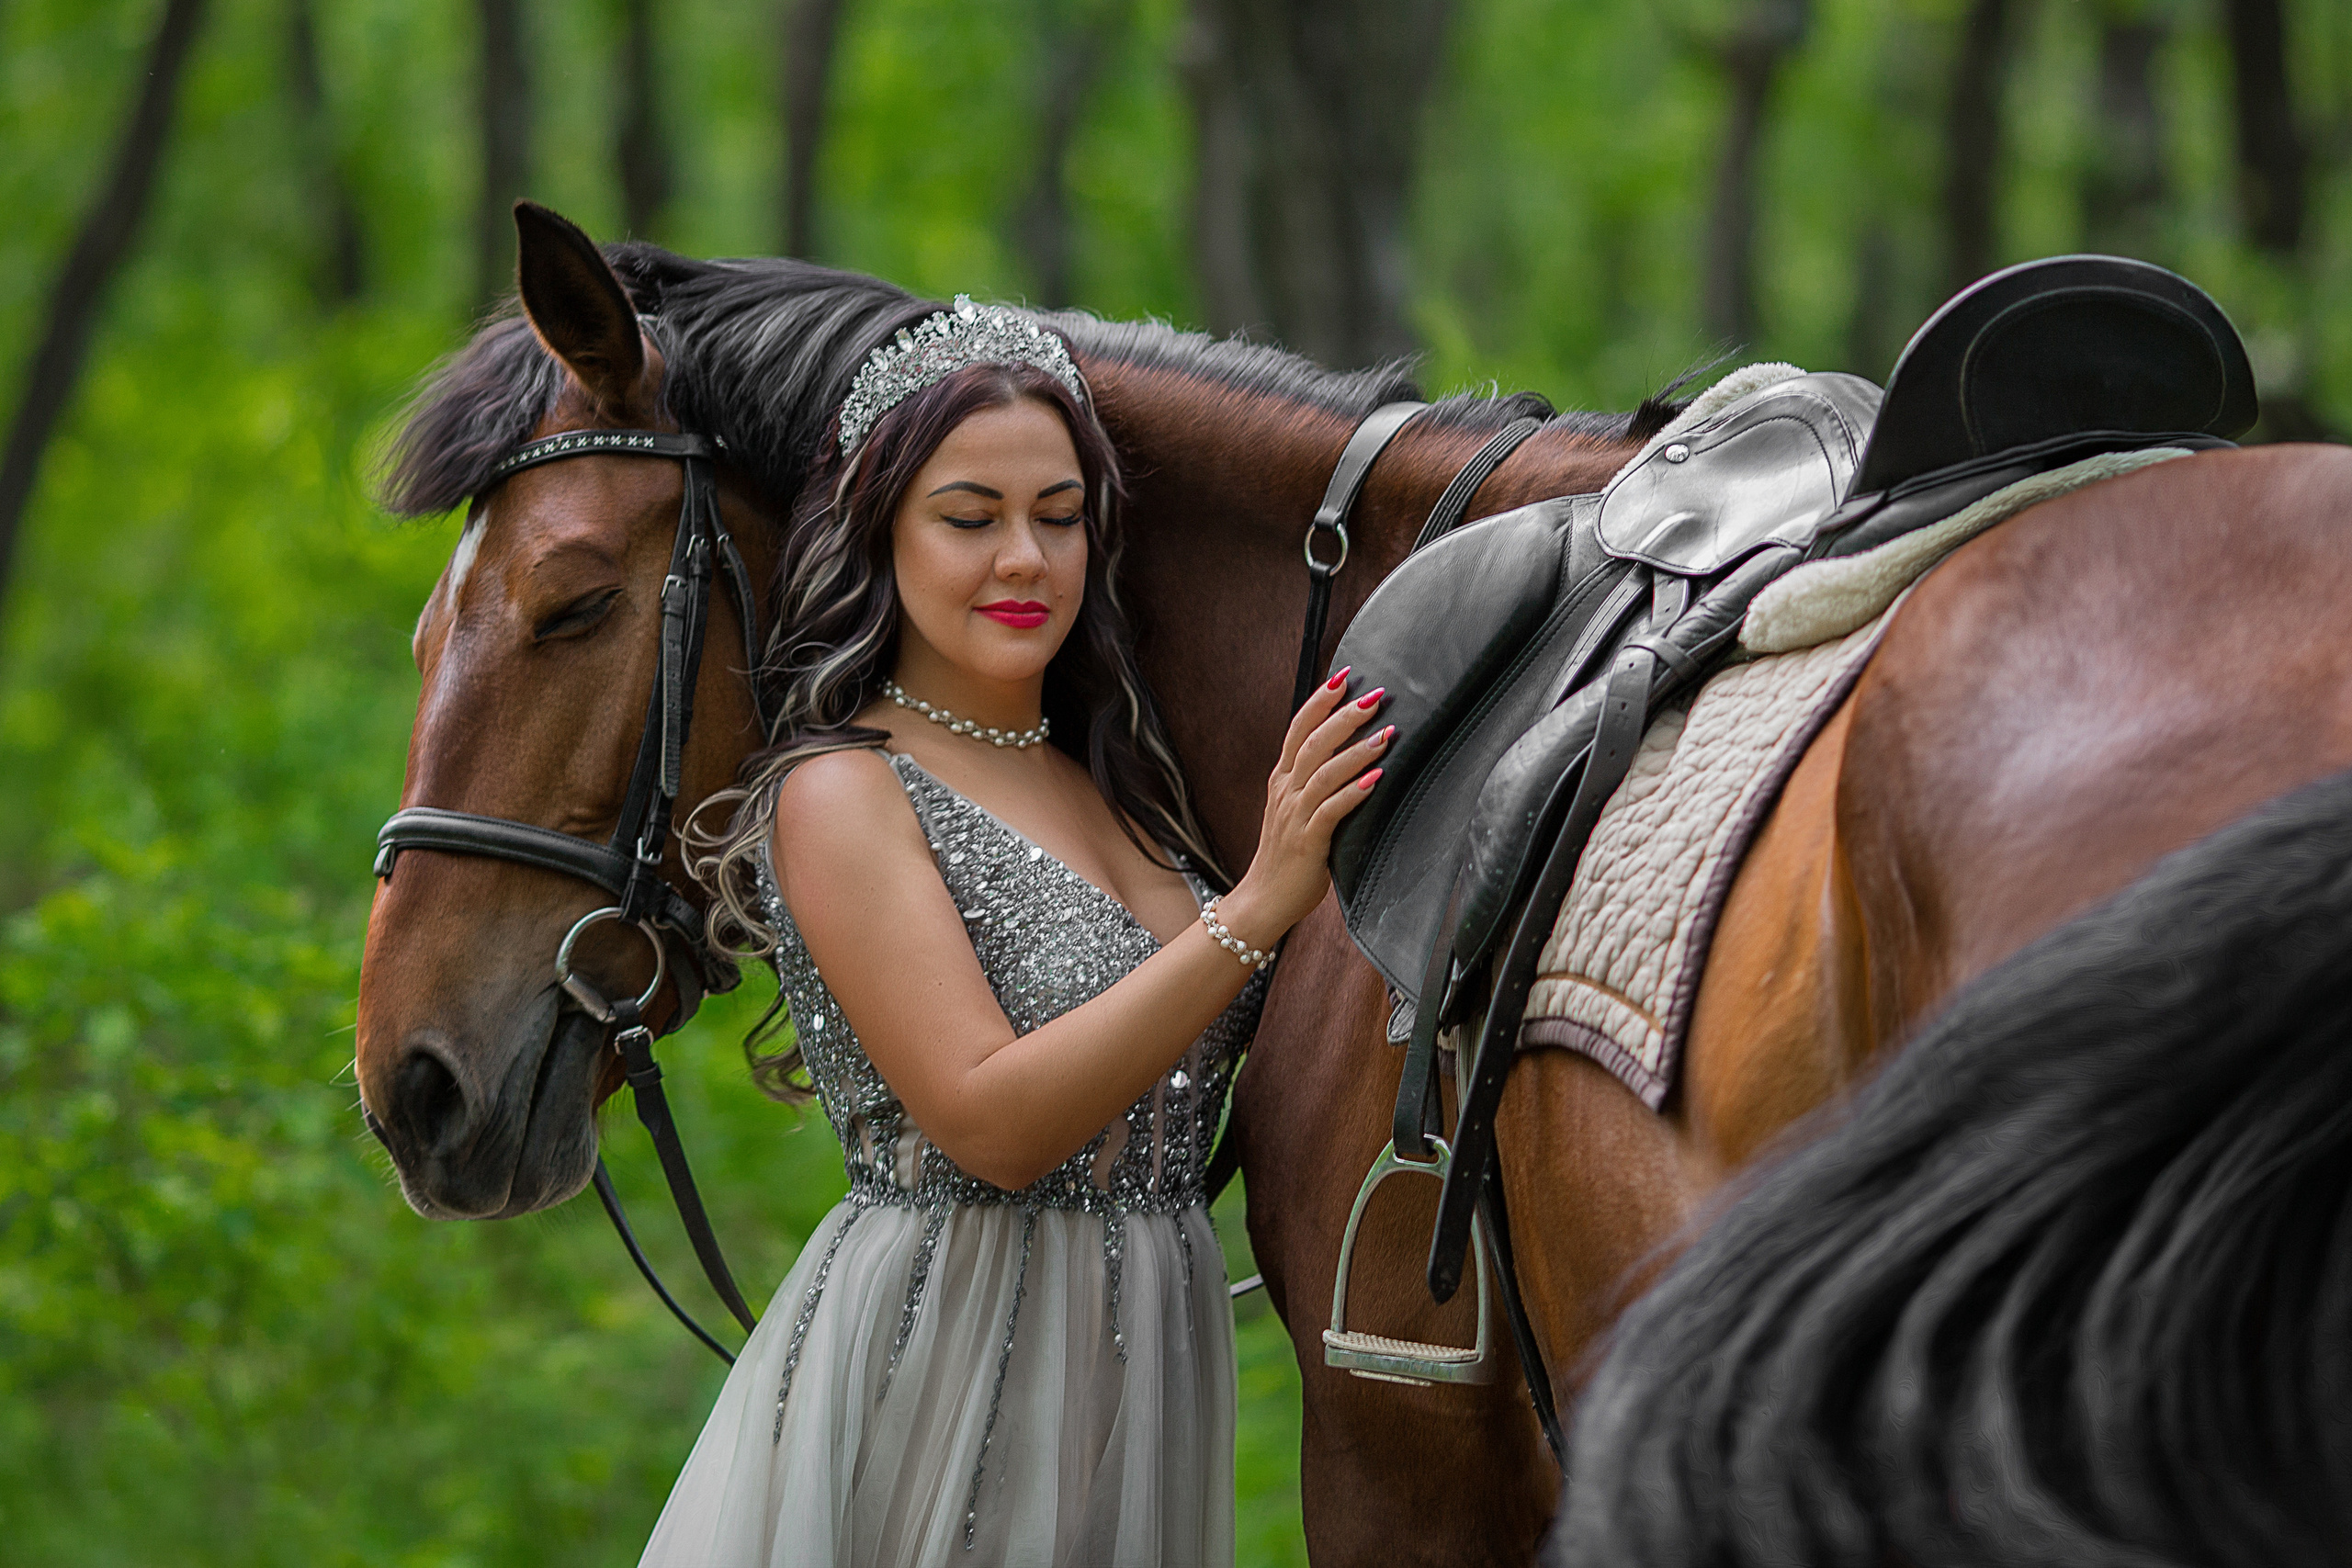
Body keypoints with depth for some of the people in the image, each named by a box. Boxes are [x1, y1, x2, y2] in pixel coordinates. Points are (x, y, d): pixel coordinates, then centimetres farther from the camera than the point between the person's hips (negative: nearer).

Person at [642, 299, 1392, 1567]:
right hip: (938, 1371, -7)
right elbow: (989, 1122, -20)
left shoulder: (1111, 782, 13)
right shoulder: (843, 791, -10)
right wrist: (1256, 908, -24)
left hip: (1153, 1357, 7)